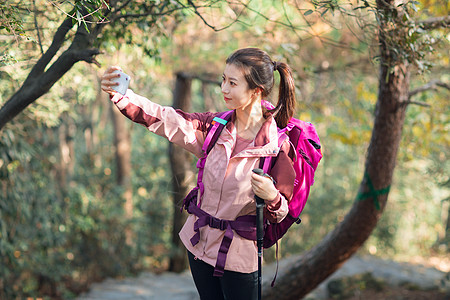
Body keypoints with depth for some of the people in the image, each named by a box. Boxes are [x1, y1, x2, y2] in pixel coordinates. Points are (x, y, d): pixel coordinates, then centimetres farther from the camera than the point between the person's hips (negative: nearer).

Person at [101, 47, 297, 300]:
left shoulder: (279, 146, -16)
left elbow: (280, 216, -9)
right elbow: (162, 119, -7)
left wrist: (272, 197, -32)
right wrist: (118, 94, -20)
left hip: (238, 258, -5)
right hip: (200, 245, 5)